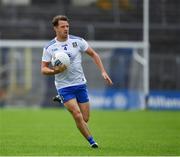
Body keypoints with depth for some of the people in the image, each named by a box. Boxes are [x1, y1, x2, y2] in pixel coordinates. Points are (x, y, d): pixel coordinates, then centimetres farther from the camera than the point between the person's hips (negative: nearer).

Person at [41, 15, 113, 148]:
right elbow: (43, 69, -2)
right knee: (78, 116, -18)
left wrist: (103, 71, -2)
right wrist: (56, 71, -23)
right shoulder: (49, 48, -5)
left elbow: (93, 54, 8)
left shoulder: (78, 41, -1)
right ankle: (91, 141, -4)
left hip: (80, 84, 3)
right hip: (64, 86, -3)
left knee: (85, 118, 4)